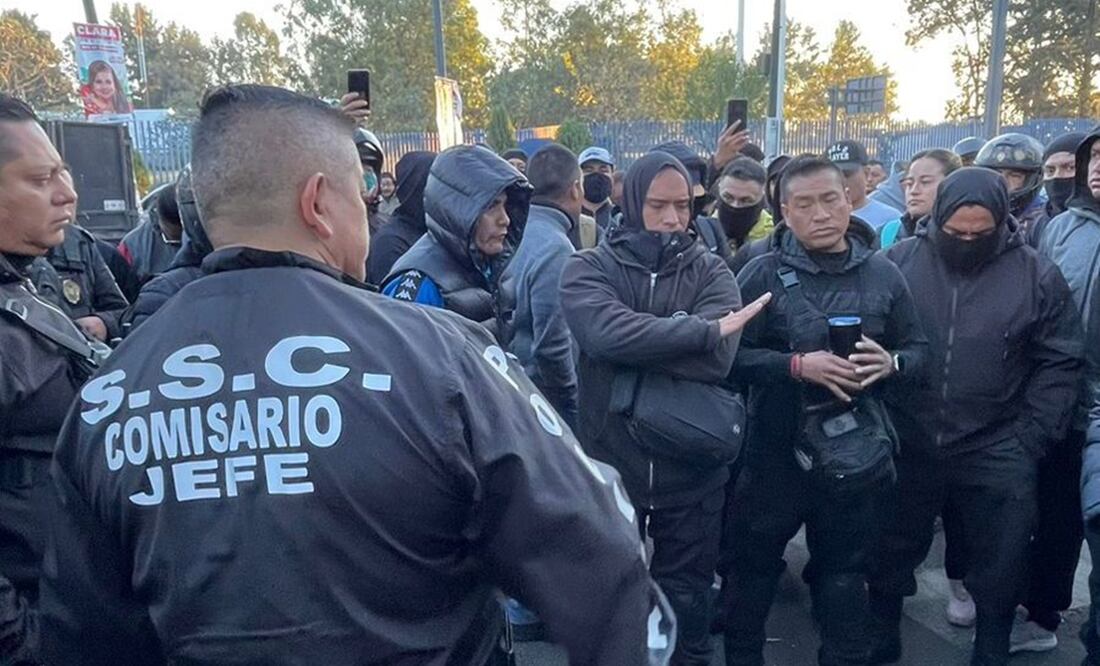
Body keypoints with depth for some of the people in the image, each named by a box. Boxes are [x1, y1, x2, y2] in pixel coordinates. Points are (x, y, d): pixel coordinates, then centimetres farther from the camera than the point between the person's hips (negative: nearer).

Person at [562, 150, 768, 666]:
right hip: (610, 465, 0)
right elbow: (607, 332, -27)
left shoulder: (711, 272, -1)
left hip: (692, 468, 1)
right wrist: (703, 330, -22)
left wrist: (637, 347, -19)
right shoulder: (589, 268, -5)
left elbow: (718, 359, -18)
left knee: (687, 600, 19)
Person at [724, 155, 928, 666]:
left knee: (845, 569, 19)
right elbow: (731, 355, -11)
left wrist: (890, 363, -12)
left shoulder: (883, 274, 2)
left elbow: (918, 350, 9)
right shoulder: (762, 274, -7)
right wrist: (797, 365, -23)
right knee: (754, 563, 14)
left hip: (856, 451, 3)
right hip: (777, 449, -2)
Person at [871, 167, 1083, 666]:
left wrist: (1030, 440, -8)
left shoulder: (1038, 275, -4)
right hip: (906, 443, 1)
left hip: (996, 452, 0)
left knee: (999, 569, 13)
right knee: (891, 555, 16)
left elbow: (1059, 364, -1)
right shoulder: (898, 261, -5)